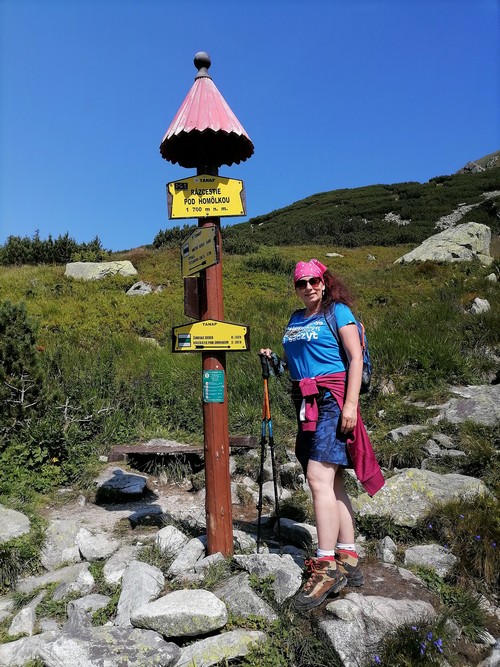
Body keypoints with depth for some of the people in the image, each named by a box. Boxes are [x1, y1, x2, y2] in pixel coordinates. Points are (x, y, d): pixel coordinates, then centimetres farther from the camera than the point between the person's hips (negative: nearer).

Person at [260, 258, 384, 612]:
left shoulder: (337, 311, -2)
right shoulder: (295, 319, 19)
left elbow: (356, 358, -8)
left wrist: (350, 404, -17)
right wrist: (274, 358, 8)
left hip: (333, 398, -7)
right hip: (306, 402, 7)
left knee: (319, 476, -16)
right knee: (332, 480, 8)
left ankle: (327, 566, -10)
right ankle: (349, 559, 15)